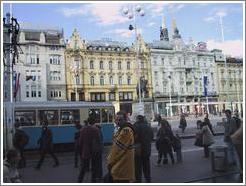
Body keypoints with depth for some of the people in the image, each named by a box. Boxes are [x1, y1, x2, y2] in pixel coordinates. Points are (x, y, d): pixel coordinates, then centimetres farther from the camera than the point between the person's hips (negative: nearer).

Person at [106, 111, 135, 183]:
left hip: (122, 166, -10)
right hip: (120, 164, 10)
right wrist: (110, 160, 11)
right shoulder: (122, 129, 13)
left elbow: (118, 149, -20)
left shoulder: (126, 131, -21)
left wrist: (110, 162, -10)